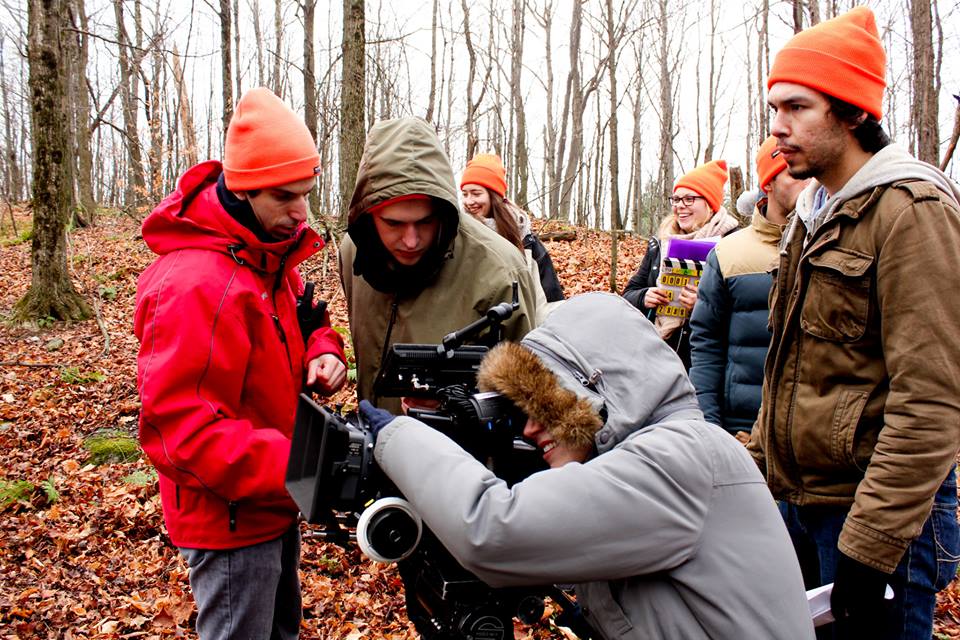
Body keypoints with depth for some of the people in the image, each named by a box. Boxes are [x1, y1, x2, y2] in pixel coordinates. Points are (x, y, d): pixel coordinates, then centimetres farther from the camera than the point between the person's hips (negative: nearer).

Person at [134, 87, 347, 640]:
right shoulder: (196, 283, -29)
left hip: (276, 500, 9)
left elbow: (303, 316, 15)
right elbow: (176, 425, -31)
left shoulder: (271, 254, 1)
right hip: (231, 518, -9)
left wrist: (323, 352, -9)